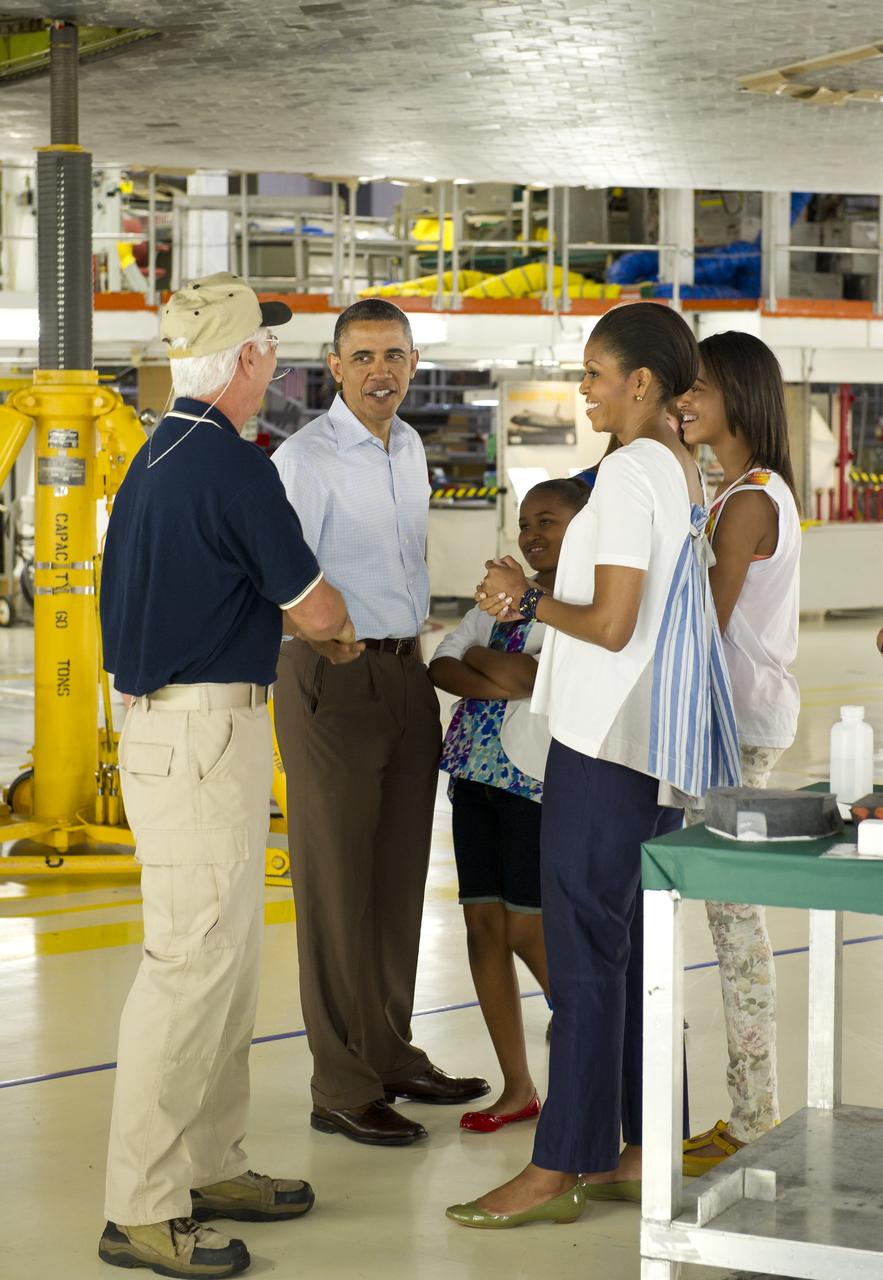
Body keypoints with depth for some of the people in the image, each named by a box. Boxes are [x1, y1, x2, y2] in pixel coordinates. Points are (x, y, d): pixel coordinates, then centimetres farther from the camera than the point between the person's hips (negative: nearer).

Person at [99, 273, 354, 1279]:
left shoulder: (158, 458, 14)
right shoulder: (232, 466, -15)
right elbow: (316, 612, -9)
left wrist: (290, 612, 19)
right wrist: (340, 618, 12)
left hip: (169, 718, 10)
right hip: (202, 733, -10)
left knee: (226, 956, 16)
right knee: (192, 959, -7)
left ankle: (209, 1166, 24)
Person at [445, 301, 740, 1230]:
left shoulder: (629, 472, -15)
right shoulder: (687, 474, 14)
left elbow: (610, 624, -20)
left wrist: (528, 599, -4)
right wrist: (535, 599, 12)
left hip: (606, 741, -9)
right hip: (662, 740, 9)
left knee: (583, 951, -4)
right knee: (632, 946, 13)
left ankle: (558, 1168, 1)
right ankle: (636, 1153, 18)